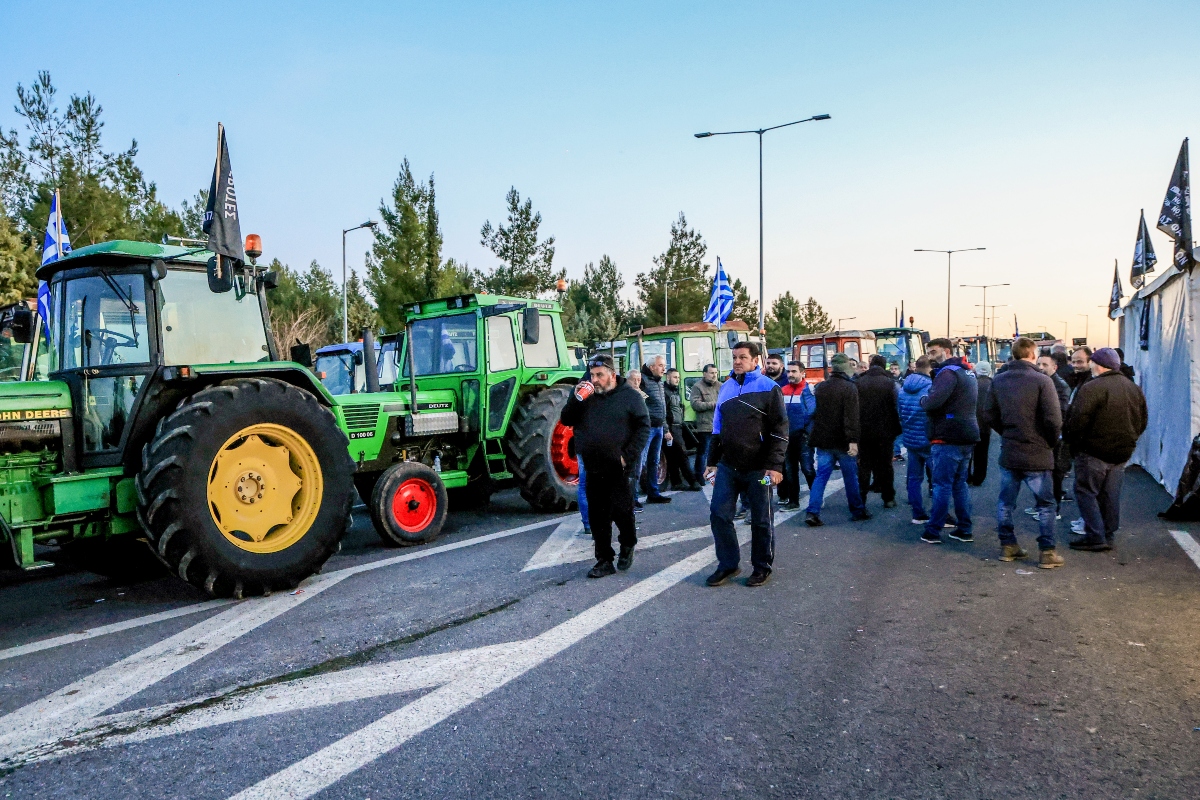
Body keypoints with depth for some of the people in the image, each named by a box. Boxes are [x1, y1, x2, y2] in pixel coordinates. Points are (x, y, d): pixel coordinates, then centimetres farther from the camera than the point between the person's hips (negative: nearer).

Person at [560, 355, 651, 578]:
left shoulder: (629, 395, -2)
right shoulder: (586, 395, 10)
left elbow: (643, 426, -4)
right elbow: (566, 420, 6)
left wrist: (628, 456, -12)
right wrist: (576, 399, -11)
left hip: (619, 470, -4)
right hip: (593, 469, 4)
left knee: (621, 511, 0)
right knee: (598, 516, 7)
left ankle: (628, 545, 28)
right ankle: (604, 560, 16)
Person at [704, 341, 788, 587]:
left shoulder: (768, 388, -5)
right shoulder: (726, 387, 11)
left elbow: (780, 430, -9)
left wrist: (775, 466, -16)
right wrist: (713, 461, 15)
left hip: (758, 468, -5)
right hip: (728, 466, 5)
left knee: (761, 520, 6)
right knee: (719, 515, 2)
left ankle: (762, 567, 22)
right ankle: (727, 564, 17)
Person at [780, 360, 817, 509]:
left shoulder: (810, 389, -7)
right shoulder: (783, 390, 8)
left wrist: (808, 432, -12)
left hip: (803, 436, -5)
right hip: (787, 437, 6)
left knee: (807, 469, -6)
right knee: (789, 471, 10)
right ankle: (793, 501, 19)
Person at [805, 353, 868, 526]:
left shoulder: (820, 387, 8)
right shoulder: (849, 387, -11)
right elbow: (852, 416, -20)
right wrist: (853, 440, -23)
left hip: (823, 440, 5)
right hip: (842, 441, -5)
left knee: (821, 476, 4)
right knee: (850, 476, 9)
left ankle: (812, 512, -6)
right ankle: (857, 510, 21)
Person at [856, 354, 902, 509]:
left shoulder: (858, 382, -1)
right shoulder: (889, 383, -6)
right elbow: (895, 406, -9)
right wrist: (898, 429, 0)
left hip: (863, 432, 1)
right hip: (884, 431, -1)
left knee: (864, 465, 8)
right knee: (885, 465, 8)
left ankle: (861, 499, 8)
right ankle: (888, 498, 12)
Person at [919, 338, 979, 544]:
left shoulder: (948, 372, -14)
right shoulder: (967, 373, 18)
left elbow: (933, 401, -27)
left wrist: (923, 400, -5)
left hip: (948, 438, -9)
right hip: (967, 436, 9)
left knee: (942, 485, -4)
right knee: (959, 483, 15)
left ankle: (933, 531, 1)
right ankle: (964, 529, 18)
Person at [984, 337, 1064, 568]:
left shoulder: (999, 381, 1)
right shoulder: (1042, 381, -14)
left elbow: (989, 414, 6)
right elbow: (1053, 419, -16)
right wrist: (1051, 442, 1)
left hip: (1008, 453, 4)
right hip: (1037, 454, -4)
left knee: (1005, 502, 14)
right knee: (1045, 505, 8)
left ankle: (1007, 546, 20)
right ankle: (1047, 553, 10)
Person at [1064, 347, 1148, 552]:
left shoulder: (1092, 388, -17)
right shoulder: (1134, 388, 11)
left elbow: (1077, 420, -21)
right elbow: (1142, 422, 18)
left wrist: (1068, 437, -4)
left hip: (1094, 451, -8)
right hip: (1122, 452, 8)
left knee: (1086, 491, 1)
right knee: (1111, 495, 14)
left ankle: (1095, 536, -2)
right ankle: (1108, 535, 20)